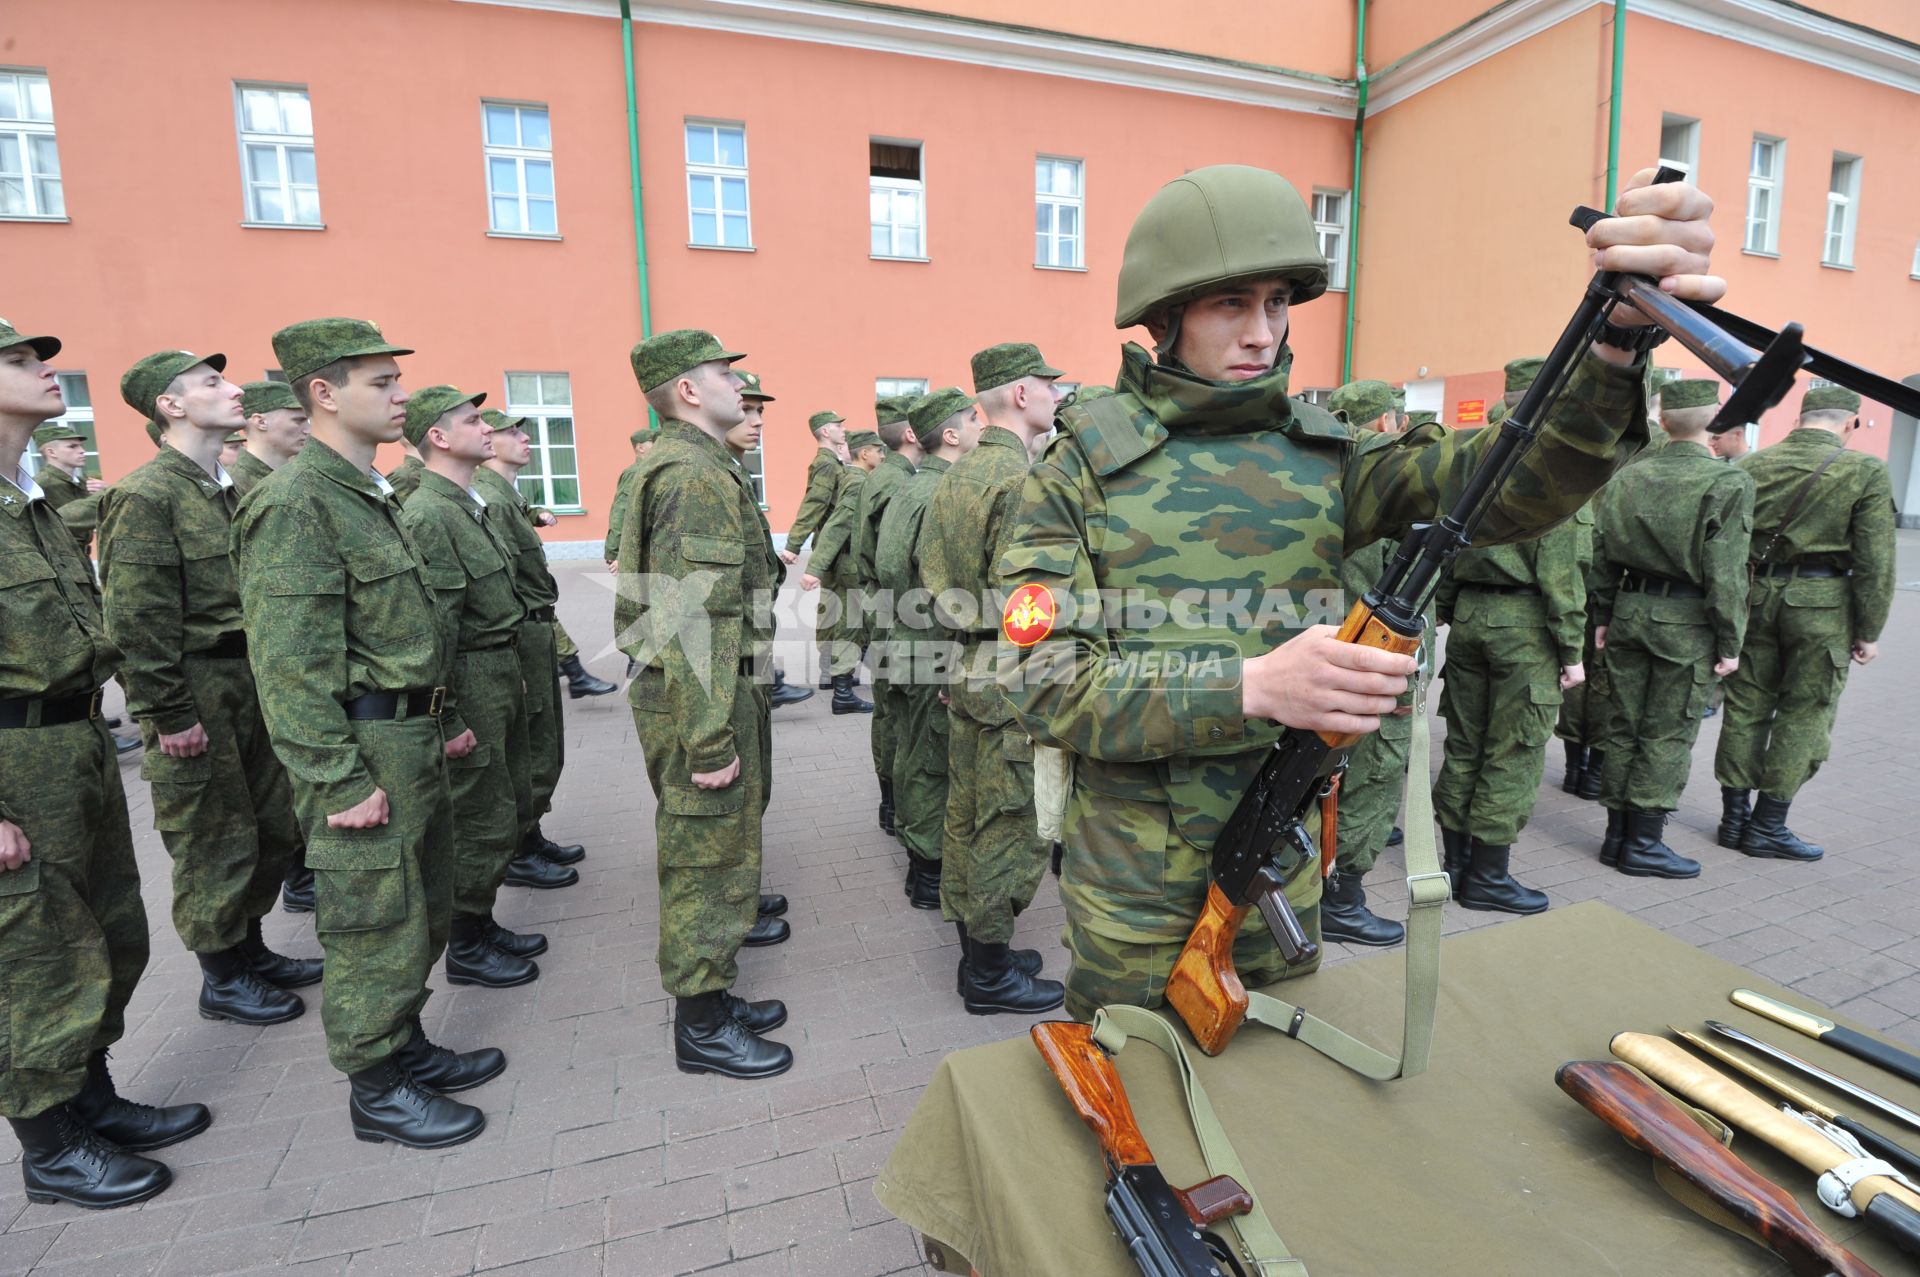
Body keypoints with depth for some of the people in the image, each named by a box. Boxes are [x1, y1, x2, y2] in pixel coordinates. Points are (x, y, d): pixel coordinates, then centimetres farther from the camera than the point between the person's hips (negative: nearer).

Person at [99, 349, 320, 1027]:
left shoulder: (231, 491, 12)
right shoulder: (145, 495, -13)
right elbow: (136, 621, -17)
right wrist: (169, 714, -17)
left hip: (251, 684, 8)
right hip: (196, 693, -8)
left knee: (274, 830, 15)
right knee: (216, 844, 4)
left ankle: (251, 950, 33)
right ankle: (222, 980, 21)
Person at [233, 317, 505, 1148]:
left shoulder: (369, 495, 15)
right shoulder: (294, 503, -16)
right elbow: (288, 662, -21)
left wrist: (441, 721, 19)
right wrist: (341, 781, -21)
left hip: (413, 742, 10)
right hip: (364, 753, -10)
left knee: (423, 916, 20)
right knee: (377, 931, 5)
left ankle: (407, 1049, 37)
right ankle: (375, 1091, 23)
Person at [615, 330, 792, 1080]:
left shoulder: (697, 466, 16)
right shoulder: (696, 473, -18)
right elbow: (690, 620, -24)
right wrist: (711, 740, -23)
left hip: (721, 688, 11)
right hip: (701, 698, -11)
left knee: (724, 847, 19)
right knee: (708, 858, 1)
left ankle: (713, 996, 34)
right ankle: (701, 1028, 17)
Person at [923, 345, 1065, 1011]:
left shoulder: (956, 474, 11)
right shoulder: (1023, 480, -19)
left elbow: (931, 569, 15)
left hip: (963, 668, 10)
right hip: (1010, 679, -10)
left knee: (967, 813, 17)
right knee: (1014, 827, 3)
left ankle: (976, 950, 33)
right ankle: (991, 974, 18)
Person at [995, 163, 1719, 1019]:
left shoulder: (1321, 458, 0)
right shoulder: (1079, 469, -11)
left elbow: (1509, 485, -14)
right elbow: (1045, 684, -19)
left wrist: (1619, 338, -34)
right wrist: (1251, 686, -31)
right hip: (1133, 884, -3)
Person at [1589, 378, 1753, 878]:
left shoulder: (1629, 477, 3)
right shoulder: (1728, 482, -11)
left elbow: (1603, 554, 8)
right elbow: (1725, 573, -13)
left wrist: (1603, 616, 17)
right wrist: (1730, 642, -6)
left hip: (1629, 611, 5)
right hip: (1686, 622, -5)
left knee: (1623, 726, 11)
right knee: (1667, 735, 3)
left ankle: (1617, 835, 20)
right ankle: (1643, 843, 11)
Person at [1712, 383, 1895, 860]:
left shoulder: (1750, 466, 3)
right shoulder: (1865, 471, -6)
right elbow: (1875, 562, -7)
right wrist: (1868, 631, 0)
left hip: (1752, 596, 3)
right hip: (1820, 604, -3)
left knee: (1745, 708, 10)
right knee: (1804, 714, 6)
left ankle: (1734, 817, 16)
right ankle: (1768, 825, 9)